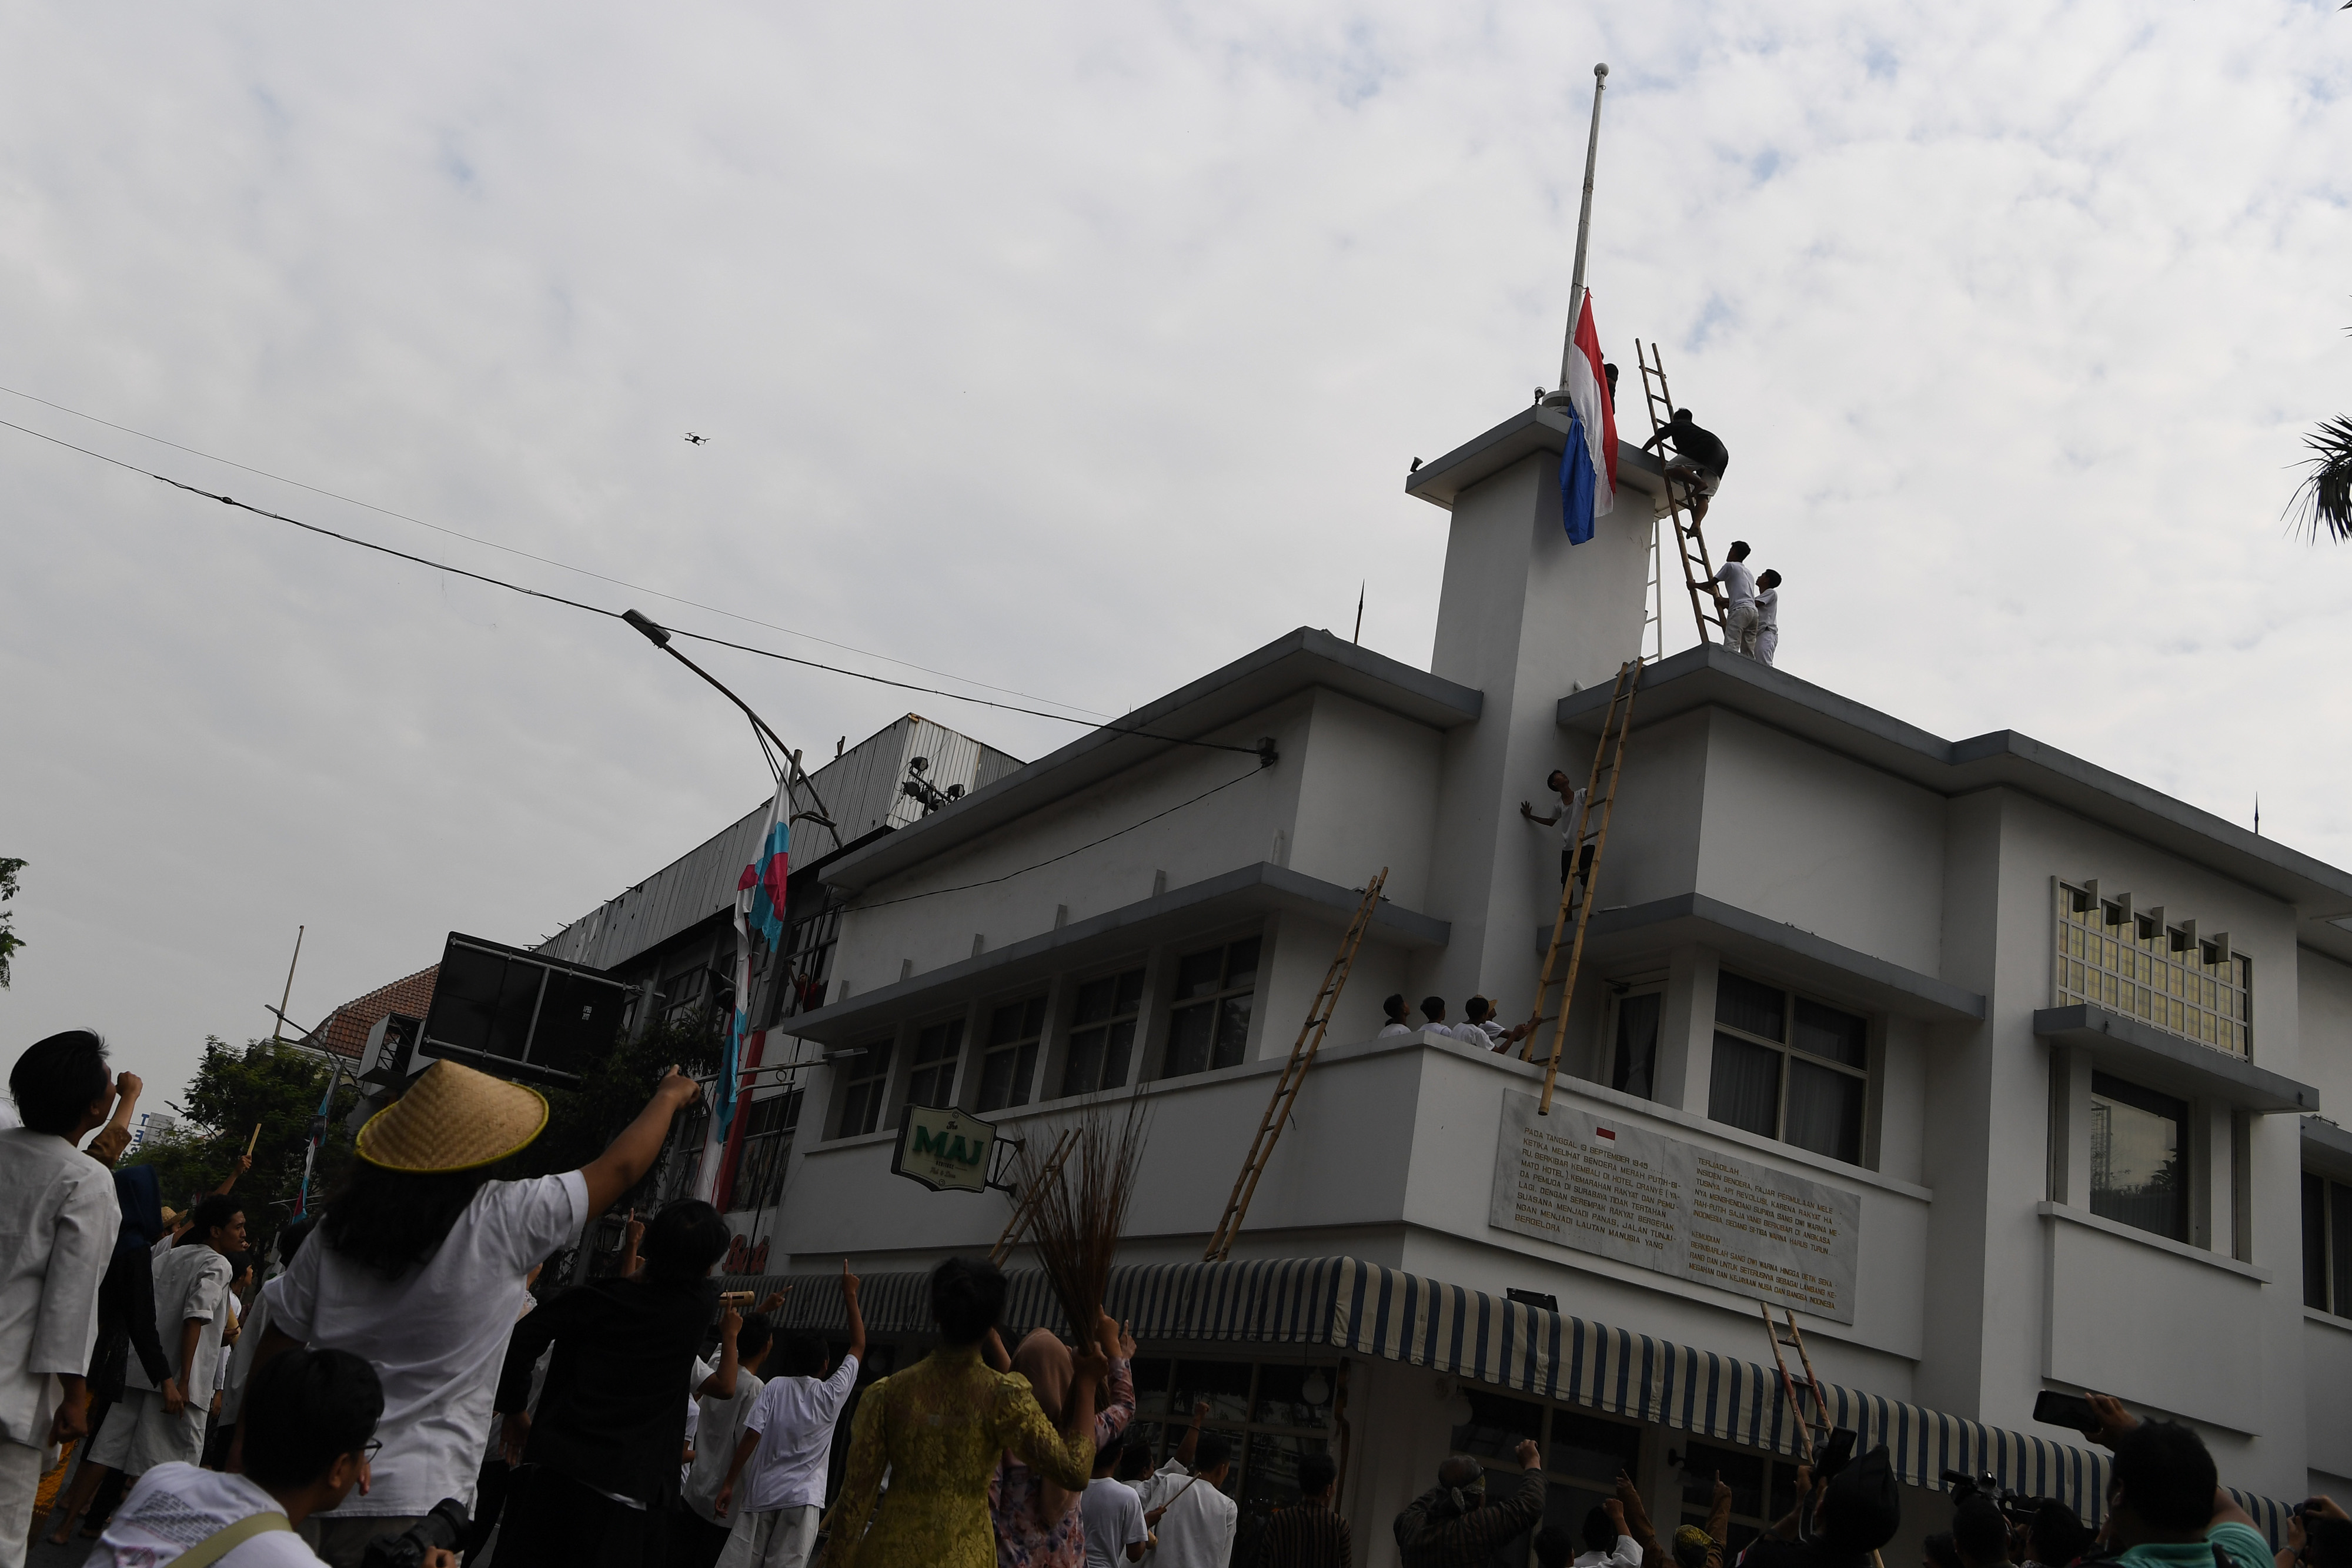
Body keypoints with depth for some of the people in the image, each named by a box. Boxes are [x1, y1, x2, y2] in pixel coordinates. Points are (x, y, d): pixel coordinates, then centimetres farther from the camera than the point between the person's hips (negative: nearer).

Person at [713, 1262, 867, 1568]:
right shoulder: (832, 1394, 2)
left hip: (761, 1495, 2)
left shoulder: (775, 1388, 5)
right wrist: (850, 1295, 17)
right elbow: (858, 1346, 12)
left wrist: (729, 1484, -1)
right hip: (802, 1499, -2)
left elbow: (751, 1436, -4)